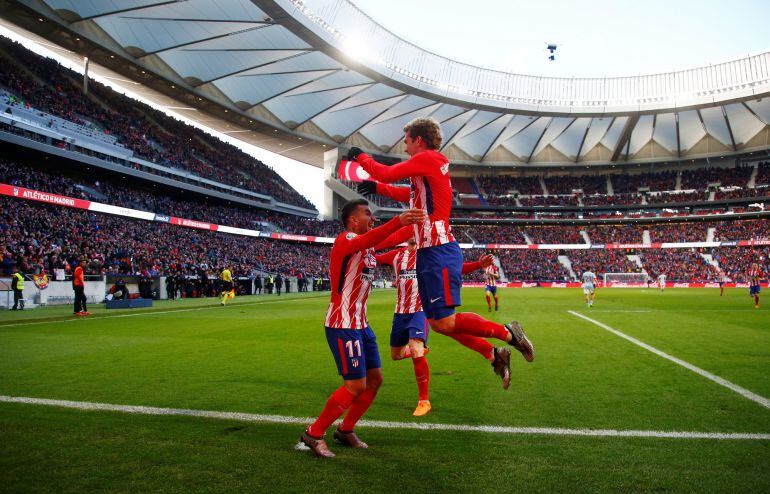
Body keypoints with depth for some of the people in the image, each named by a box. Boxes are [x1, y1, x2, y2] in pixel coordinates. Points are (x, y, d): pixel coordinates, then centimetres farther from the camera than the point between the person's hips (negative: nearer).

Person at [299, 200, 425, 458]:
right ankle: (314, 434, 8)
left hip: (361, 323, 10)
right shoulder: (345, 240, -18)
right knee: (356, 385, -8)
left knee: (375, 379, 13)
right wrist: (397, 221, -54)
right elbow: (365, 242, -38)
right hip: (342, 325, -10)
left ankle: (345, 430, 28)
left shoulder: (368, 246, 13)